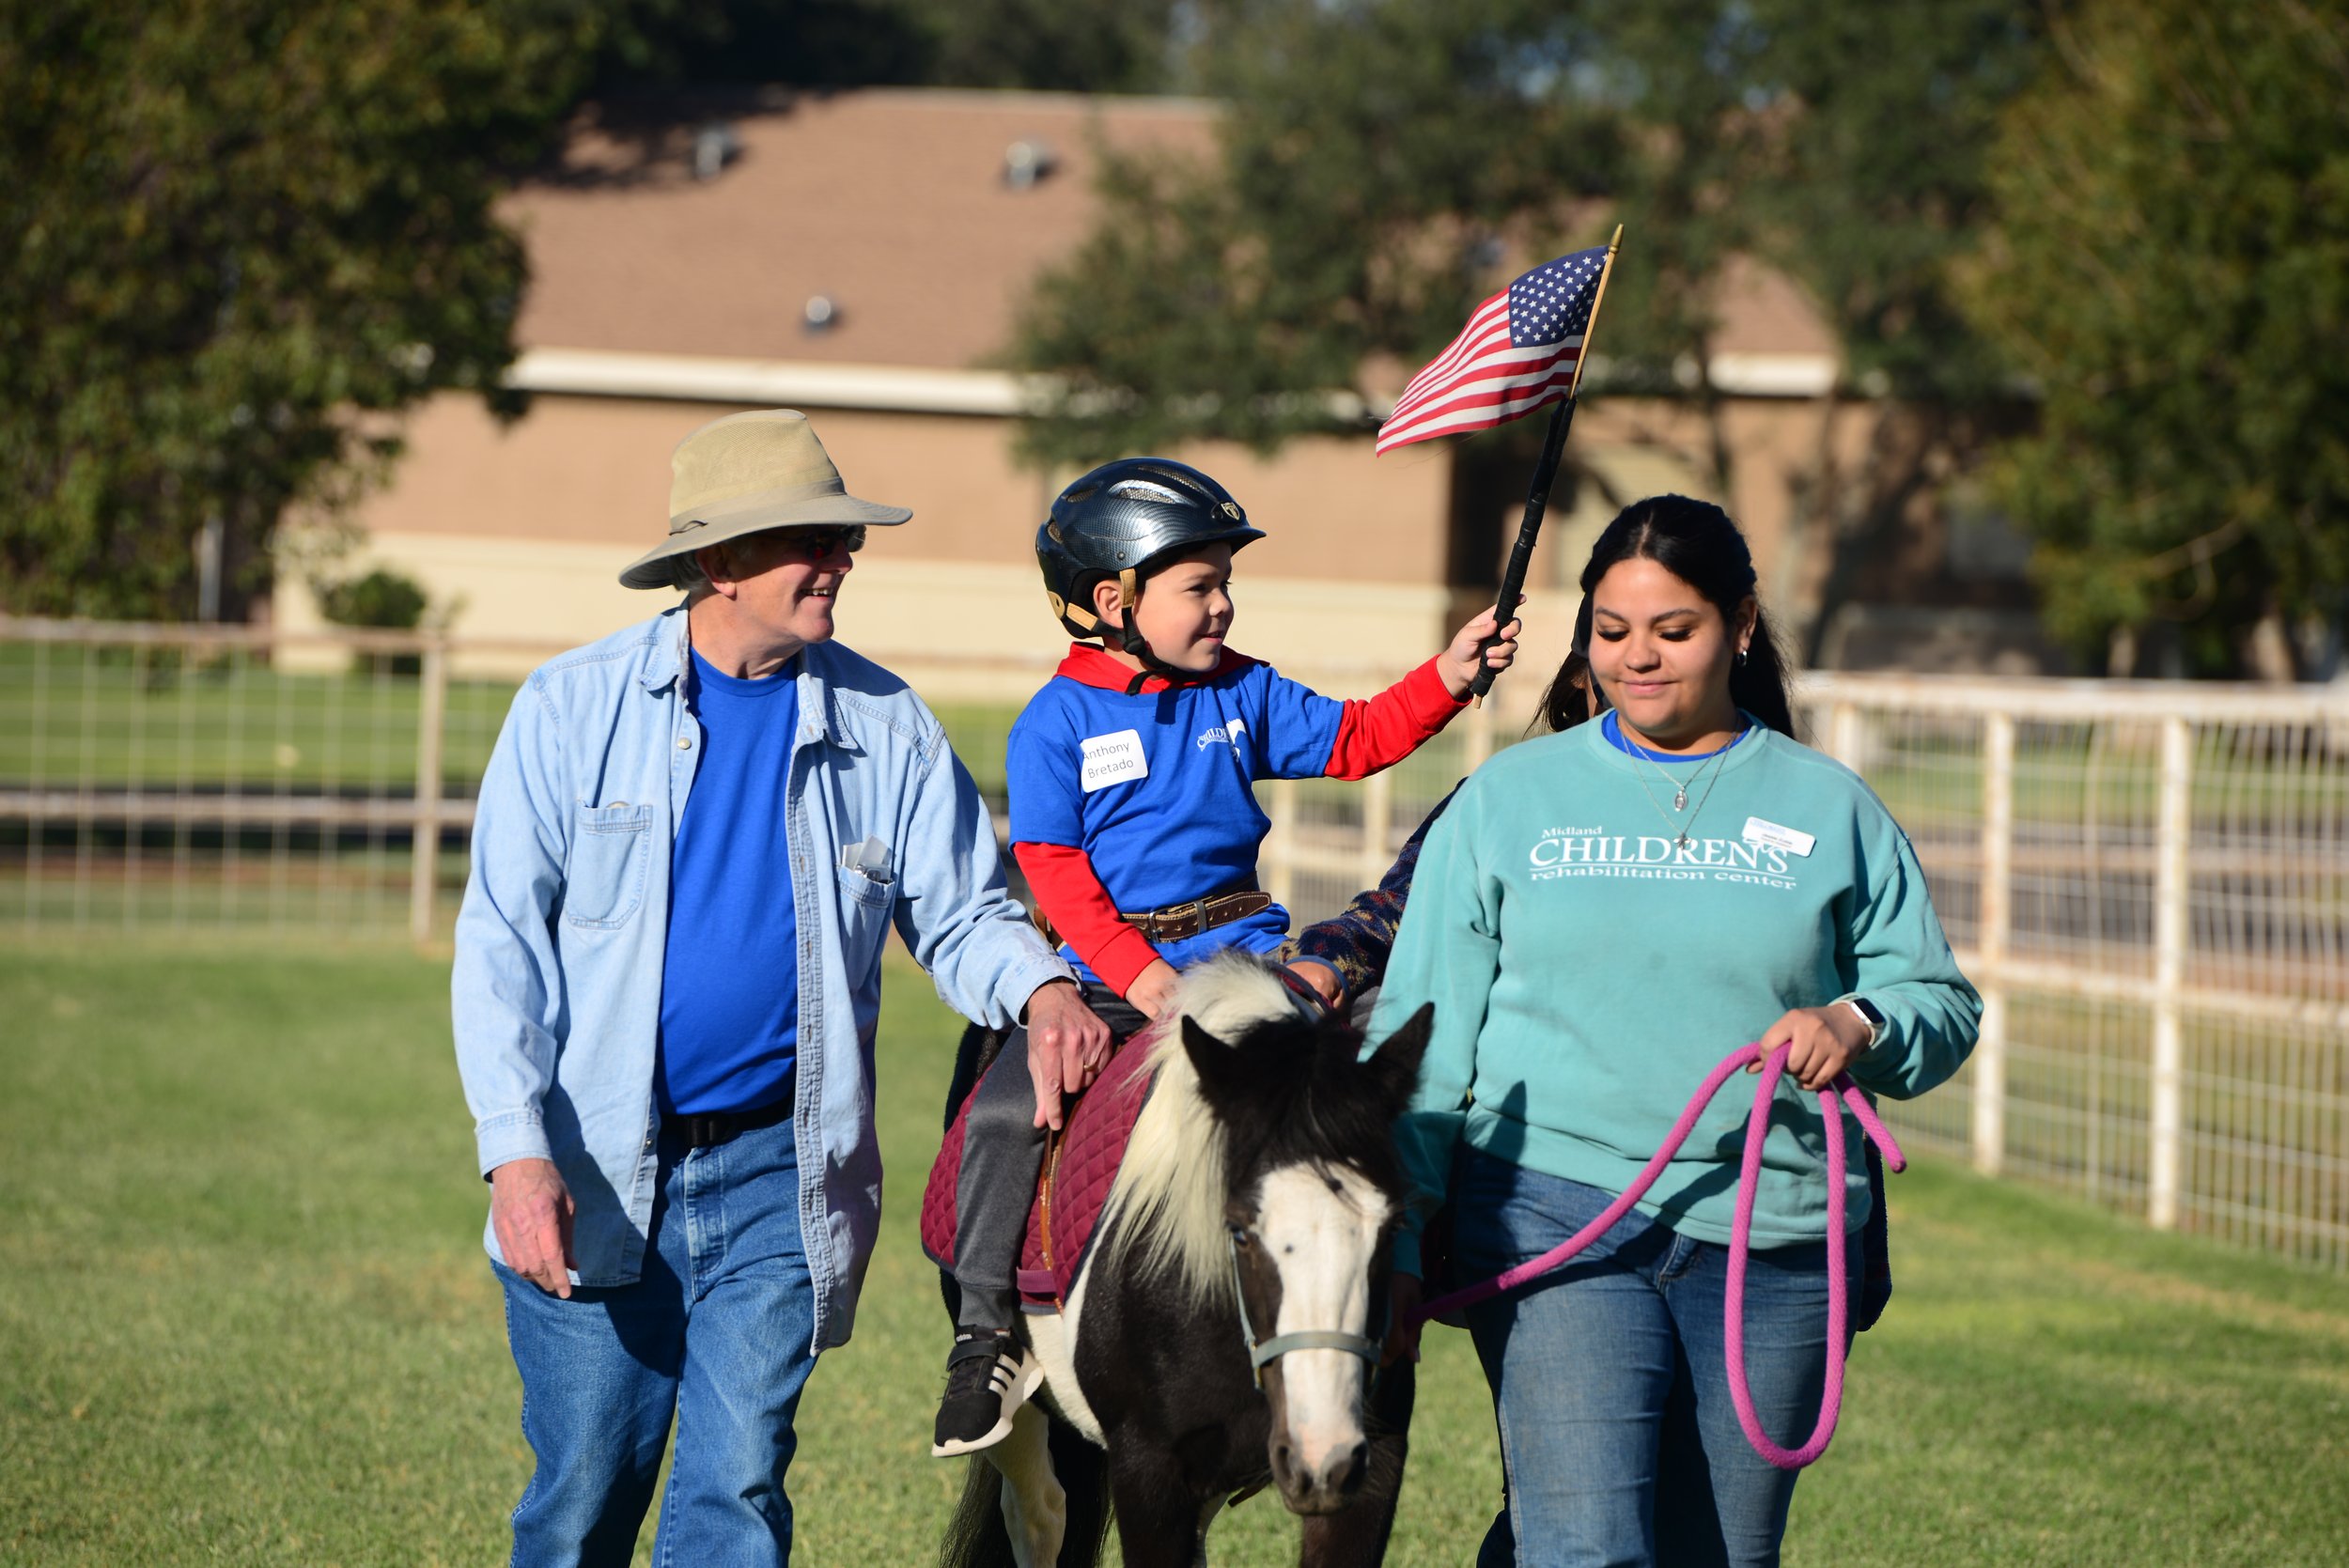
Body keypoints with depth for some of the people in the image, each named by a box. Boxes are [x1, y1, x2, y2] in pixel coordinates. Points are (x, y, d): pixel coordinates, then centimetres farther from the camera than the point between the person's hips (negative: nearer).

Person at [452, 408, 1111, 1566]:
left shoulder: (883, 726, 2)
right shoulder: (573, 707, -3)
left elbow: (961, 915, 9)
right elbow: (503, 938, -5)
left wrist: (1040, 987, -15)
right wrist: (517, 1150, -15)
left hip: (778, 1176, 1)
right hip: (594, 1176, -1)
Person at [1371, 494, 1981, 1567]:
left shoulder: (1831, 812, 10)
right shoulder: (1505, 801, 9)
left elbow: (1942, 1005, 11)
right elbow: (1425, 1034, 9)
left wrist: (1861, 1027, -12)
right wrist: (1396, 1245, 3)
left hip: (1771, 1242, 2)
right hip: (1555, 1213, -2)